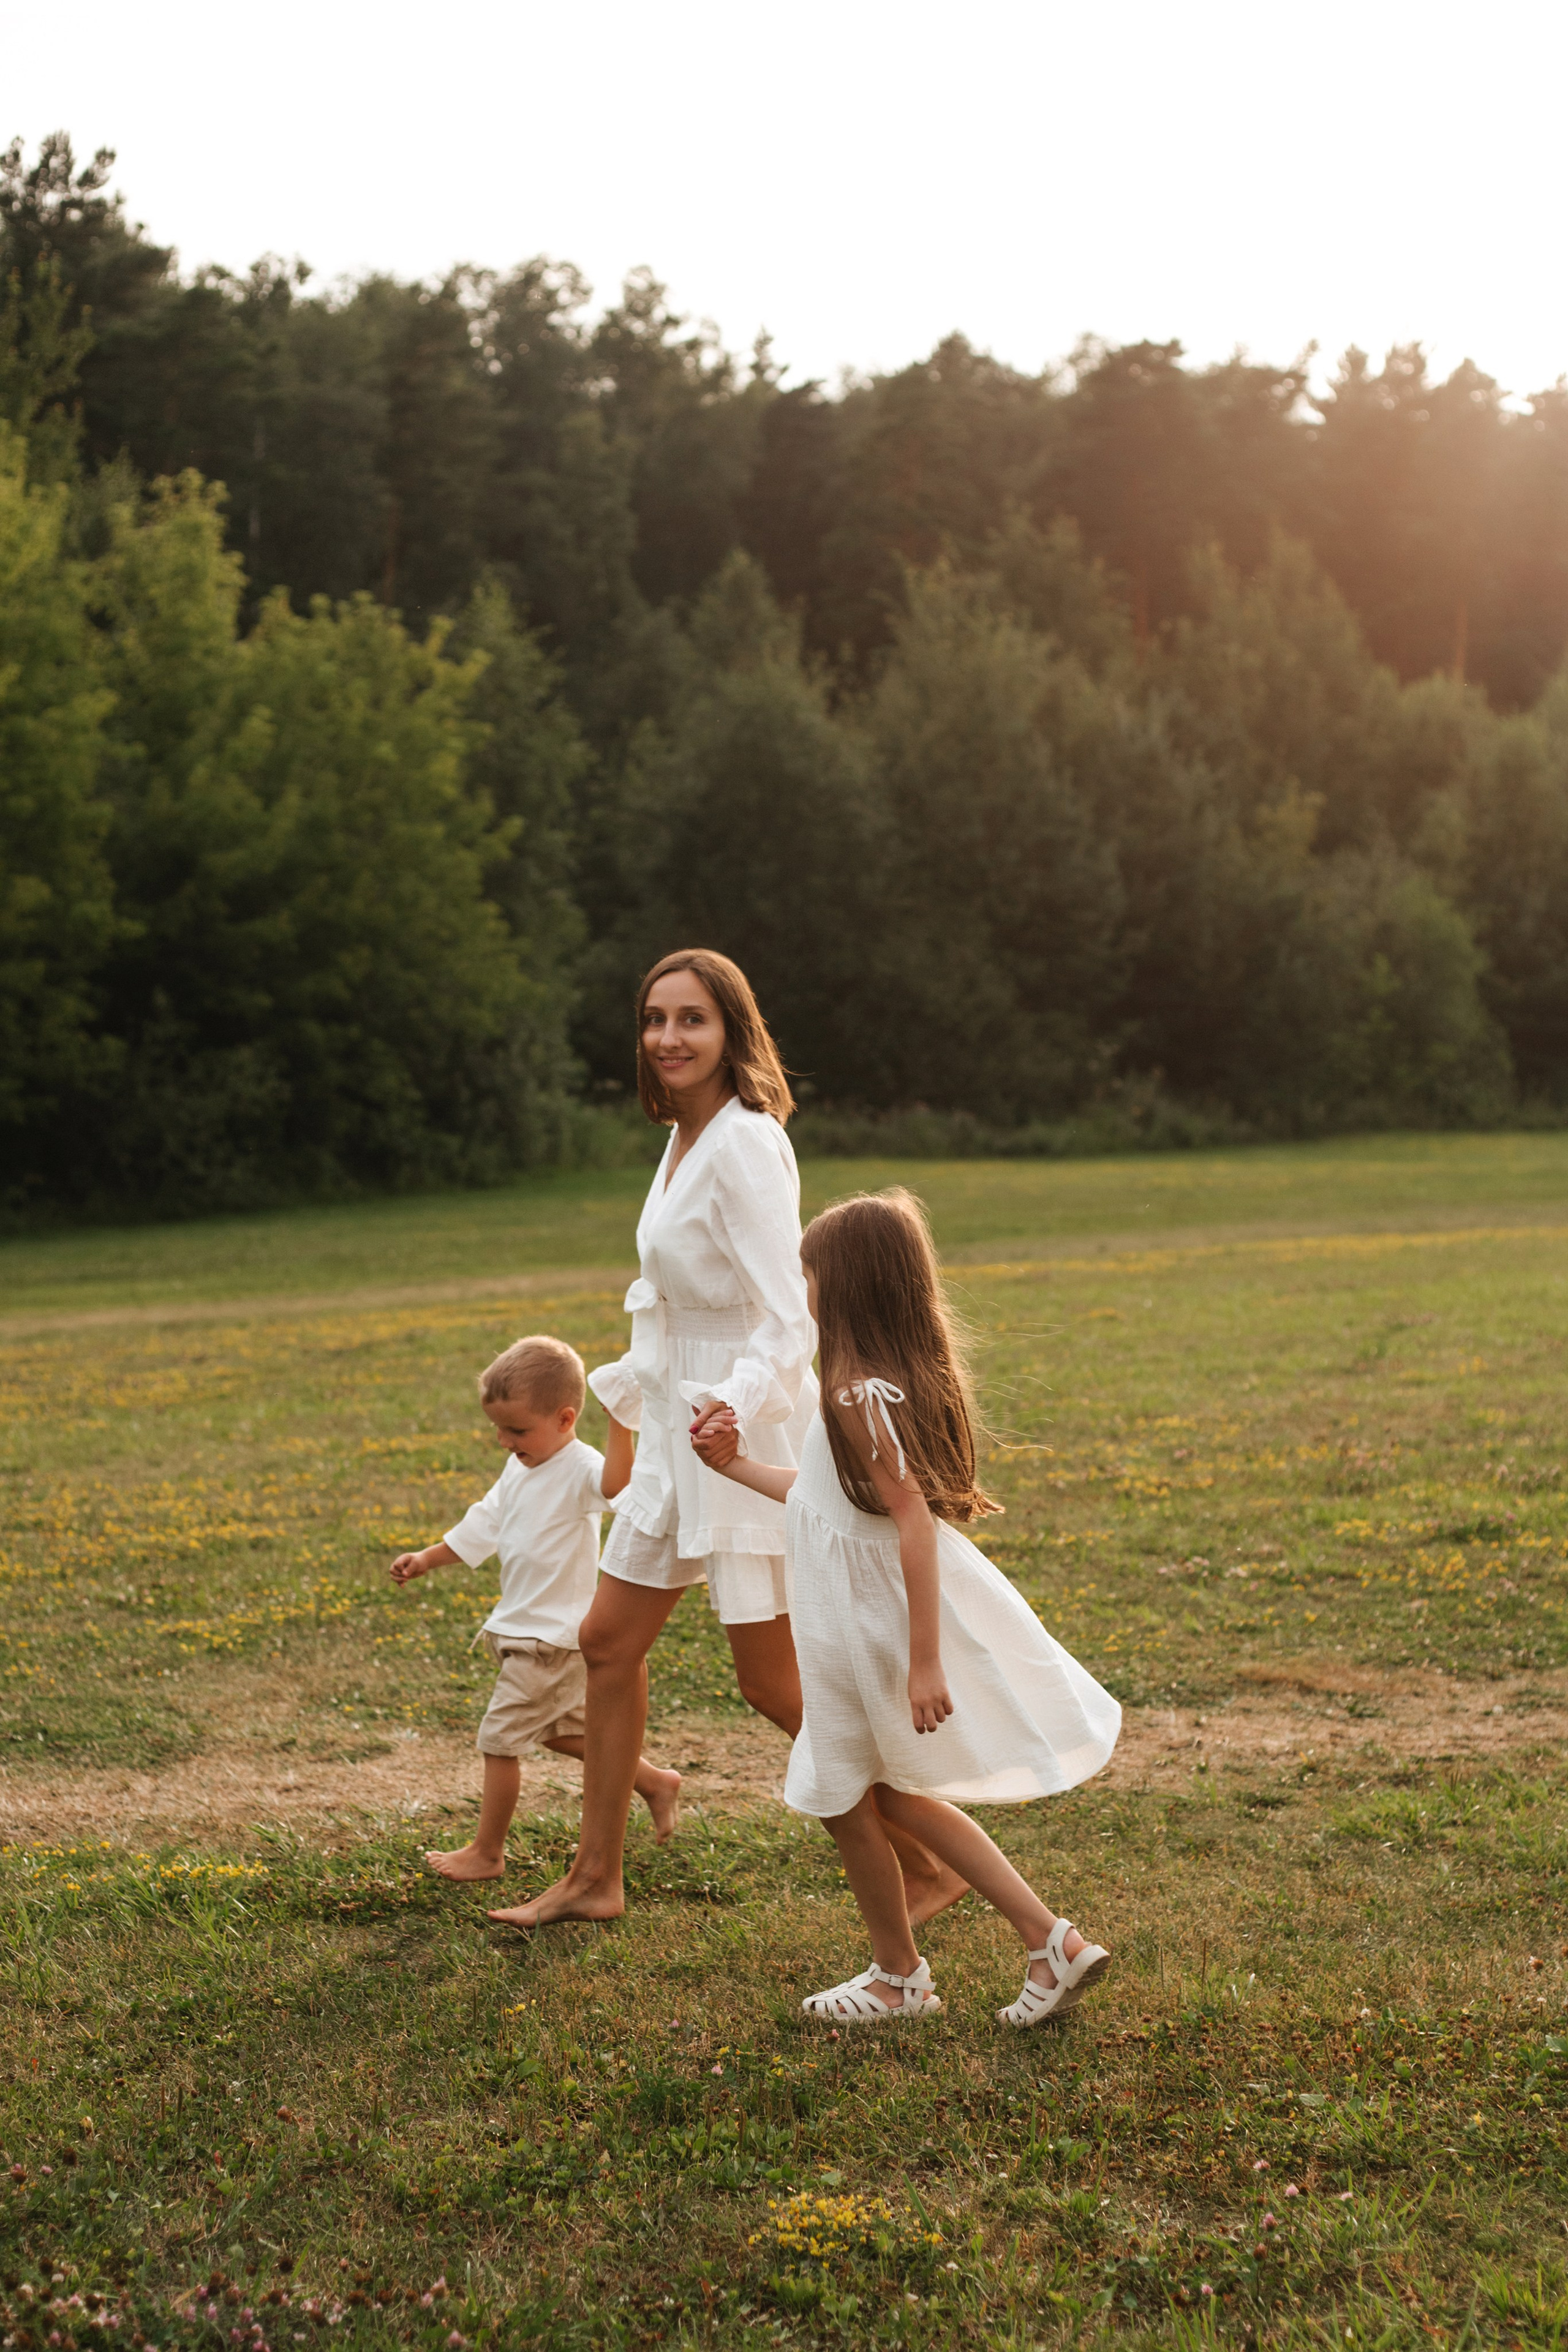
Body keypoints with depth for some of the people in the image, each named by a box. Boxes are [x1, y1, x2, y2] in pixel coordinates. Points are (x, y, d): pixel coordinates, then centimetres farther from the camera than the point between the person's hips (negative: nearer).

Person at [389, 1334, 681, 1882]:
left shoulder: (578, 1469, -21)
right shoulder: (520, 1469, 9)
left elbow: (615, 1483, -44)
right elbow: (485, 1523, 20)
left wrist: (620, 1424, -53)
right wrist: (427, 1559, 20)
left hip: (552, 1638, -10)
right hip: (523, 1627, 10)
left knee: (500, 1738, -2)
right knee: (562, 1731, 22)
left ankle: (486, 1853, 11)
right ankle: (655, 1783, 34)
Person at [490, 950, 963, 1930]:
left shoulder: (745, 1144, -19)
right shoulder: (685, 1141, 9)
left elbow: (787, 1317, -25)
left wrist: (739, 1401, -41)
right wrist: (634, 1387, 30)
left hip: (747, 1430, -10)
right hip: (683, 1426, 10)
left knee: (776, 1685, -3)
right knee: (609, 1643, 14)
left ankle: (930, 1868, 11)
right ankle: (595, 1879, 26)